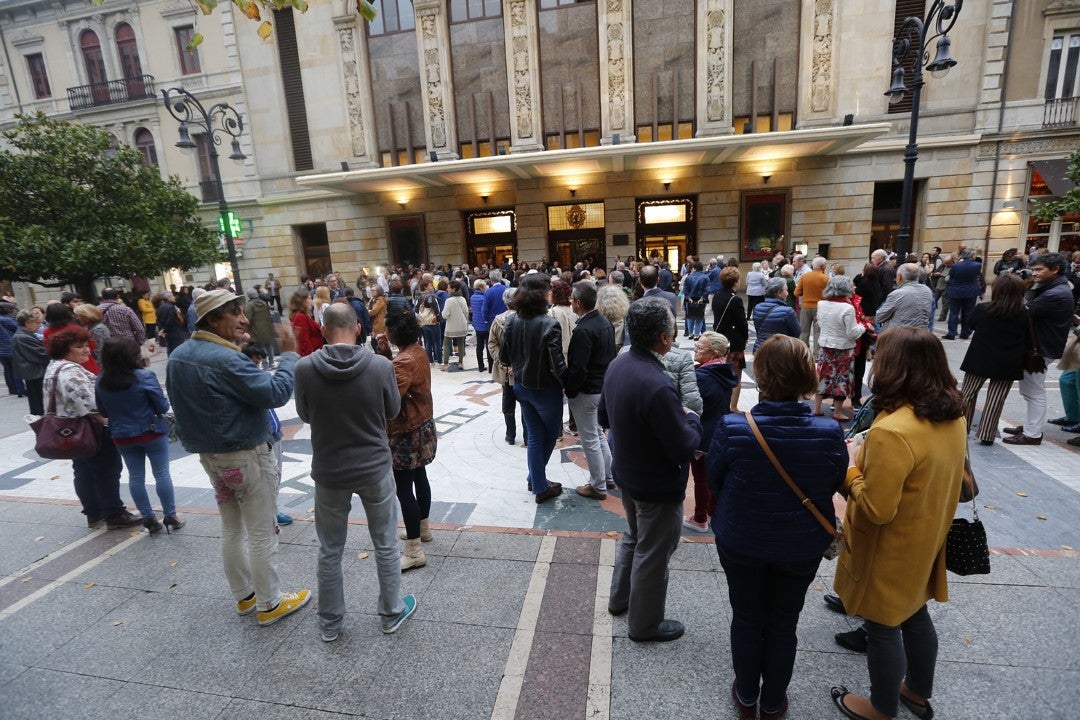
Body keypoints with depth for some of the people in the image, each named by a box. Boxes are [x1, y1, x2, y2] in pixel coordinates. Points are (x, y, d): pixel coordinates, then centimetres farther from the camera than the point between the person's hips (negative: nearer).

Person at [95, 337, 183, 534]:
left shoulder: (101, 382, -4)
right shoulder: (145, 376, -19)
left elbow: (103, 412, 7)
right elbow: (162, 406, -15)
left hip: (122, 436, 4)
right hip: (152, 433, -4)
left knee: (135, 477, 13)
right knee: (162, 474, 6)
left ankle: (149, 519, 20)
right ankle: (170, 517, 12)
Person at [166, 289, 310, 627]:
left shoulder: (178, 356, 4)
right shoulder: (226, 360, -25)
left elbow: (182, 403, 14)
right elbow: (276, 393, -28)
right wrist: (289, 354, -19)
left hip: (209, 455, 9)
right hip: (247, 455, -9)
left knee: (231, 529, 20)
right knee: (261, 534, 5)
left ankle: (244, 595, 35)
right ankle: (270, 604, 19)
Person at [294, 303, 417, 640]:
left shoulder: (305, 368, -15)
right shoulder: (381, 366, -17)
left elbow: (305, 415, 1)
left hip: (329, 471, 1)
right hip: (375, 469, -1)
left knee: (330, 551, 19)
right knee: (385, 546, 18)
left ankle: (330, 623, 36)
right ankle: (391, 613, 34)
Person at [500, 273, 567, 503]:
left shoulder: (512, 321, -5)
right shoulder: (549, 324, -23)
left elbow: (504, 357, 1)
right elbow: (557, 364, -22)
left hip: (522, 386, 6)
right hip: (545, 388, -5)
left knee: (535, 436, 18)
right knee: (552, 433, 19)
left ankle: (538, 483, 28)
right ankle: (538, 484, 31)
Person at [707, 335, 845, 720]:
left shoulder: (731, 428, -27)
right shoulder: (829, 433, -23)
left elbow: (714, 482, -11)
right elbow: (833, 486, -4)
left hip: (740, 542, -1)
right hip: (802, 547, 1)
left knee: (746, 619, 23)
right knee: (783, 624, 23)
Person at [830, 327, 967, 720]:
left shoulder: (892, 431, -33)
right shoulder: (952, 416, -5)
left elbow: (876, 509, -28)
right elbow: (935, 477, 10)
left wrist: (852, 466, -15)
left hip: (891, 552, -8)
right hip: (925, 542, 8)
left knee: (883, 627, 14)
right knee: (915, 615, 27)